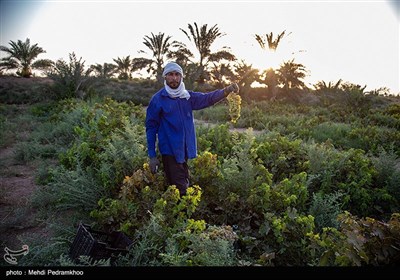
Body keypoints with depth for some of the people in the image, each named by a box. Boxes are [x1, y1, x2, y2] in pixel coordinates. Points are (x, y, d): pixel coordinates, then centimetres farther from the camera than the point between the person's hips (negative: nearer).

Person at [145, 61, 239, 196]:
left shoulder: (187, 96, 5)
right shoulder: (158, 99, -8)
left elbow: (207, 98, -7)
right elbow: (151, 128, -7)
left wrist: (226, 91, -26)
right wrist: (152, 156, -10)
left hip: (186, 150, 5)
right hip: (169, 151, -5)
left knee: (184, 184, 19)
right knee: (179, 189, -3)